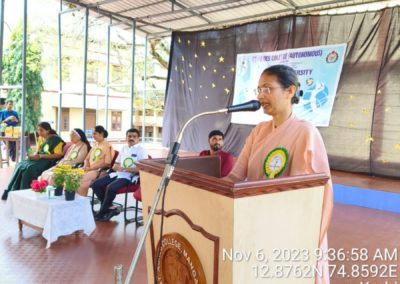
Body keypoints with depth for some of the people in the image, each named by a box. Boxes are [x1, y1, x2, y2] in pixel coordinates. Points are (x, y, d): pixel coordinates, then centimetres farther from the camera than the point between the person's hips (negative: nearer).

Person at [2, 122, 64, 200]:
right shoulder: (41, 138, 13)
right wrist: (34, 155, -8)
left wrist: (40, 156, -19)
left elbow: (58, 155, -17)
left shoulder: (56, 139, -11)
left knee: (30, 168, -28)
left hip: (50, 161, -8)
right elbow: (37, 152, 18)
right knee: (20, 166, -15)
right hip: (40, 159, 8)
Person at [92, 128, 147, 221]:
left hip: (129, 176, -7)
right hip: (118, 174, 8)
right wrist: (116, 166, -5)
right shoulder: (123, 148, 18)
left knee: (111, 188, -31)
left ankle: (102, 213, -9)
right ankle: (109, 208, 3)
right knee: (95, 184, -6)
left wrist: (125, 169, -17)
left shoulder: (141, 150, -2)